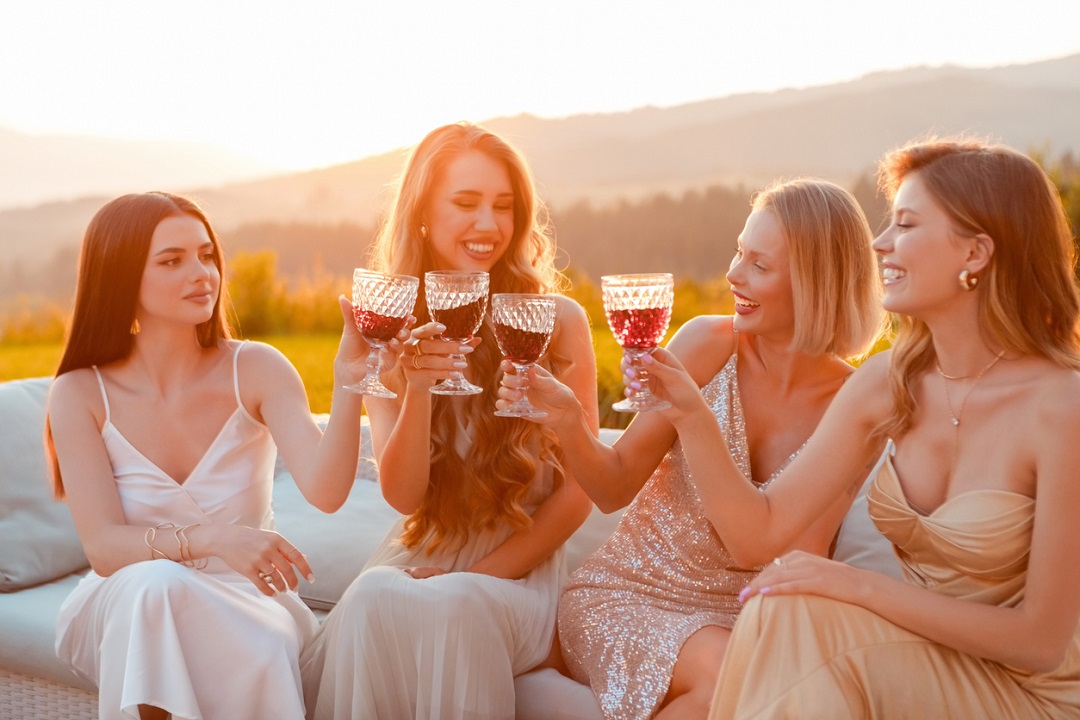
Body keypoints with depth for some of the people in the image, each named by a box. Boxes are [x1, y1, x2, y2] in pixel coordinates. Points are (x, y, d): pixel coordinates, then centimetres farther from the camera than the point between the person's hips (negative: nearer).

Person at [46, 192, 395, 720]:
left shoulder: (256, 370, -7)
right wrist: (209, 539, -33)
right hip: (125, 611, 1)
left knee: (264, 649, -34)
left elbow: (324, 489, -22)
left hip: (247, 601, 0)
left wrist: (348, 384, -39)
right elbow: (103, 546, -15)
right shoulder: (80, 394, -6)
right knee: (157, 586, -34)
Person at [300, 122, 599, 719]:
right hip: (419, 556, 2)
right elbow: (402, 493, -5)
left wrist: (483, 575, -10)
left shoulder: (558, 321, -2)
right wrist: (418, 389, -22)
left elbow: (578, 489, 0)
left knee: (448, 604, -34)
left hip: (520, 565, -2)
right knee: (374, 601, -31)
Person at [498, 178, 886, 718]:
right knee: (728, 671, -30)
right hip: (624, 593, -1)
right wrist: (568, 421, -25)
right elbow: (615, 487, -4)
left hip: (733, 616, 1)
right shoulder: (708, 343, -8)